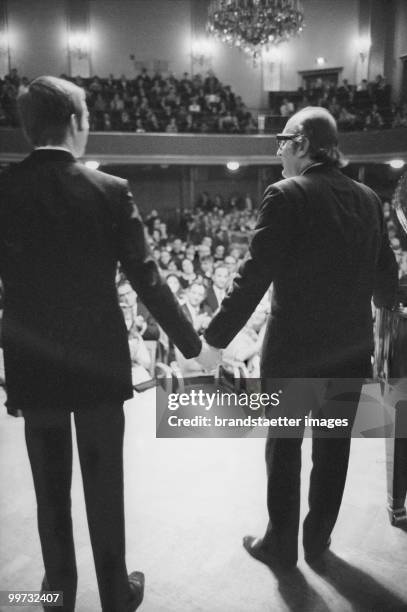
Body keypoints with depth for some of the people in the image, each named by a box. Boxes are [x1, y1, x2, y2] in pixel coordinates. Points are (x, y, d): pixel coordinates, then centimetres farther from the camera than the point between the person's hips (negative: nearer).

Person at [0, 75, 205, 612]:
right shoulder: (110, 190, -11)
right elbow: (146, 278, -9)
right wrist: (190, 340, 4)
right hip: (99, 362, -1)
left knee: (51, 489, 19)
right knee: (104, 486, 15)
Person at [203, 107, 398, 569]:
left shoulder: (286, 195, -13)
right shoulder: (368, 198, 3)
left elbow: (254, 277, -18)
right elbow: (386, 278, 8)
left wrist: (216, 337, -11)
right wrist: (382, 306, 30)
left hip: (293, 348, -5)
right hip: (352, 349, 5)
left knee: (284, 449, 13)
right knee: (334, 448, 18)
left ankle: (281, 546, 28)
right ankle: (318, 540, 35)